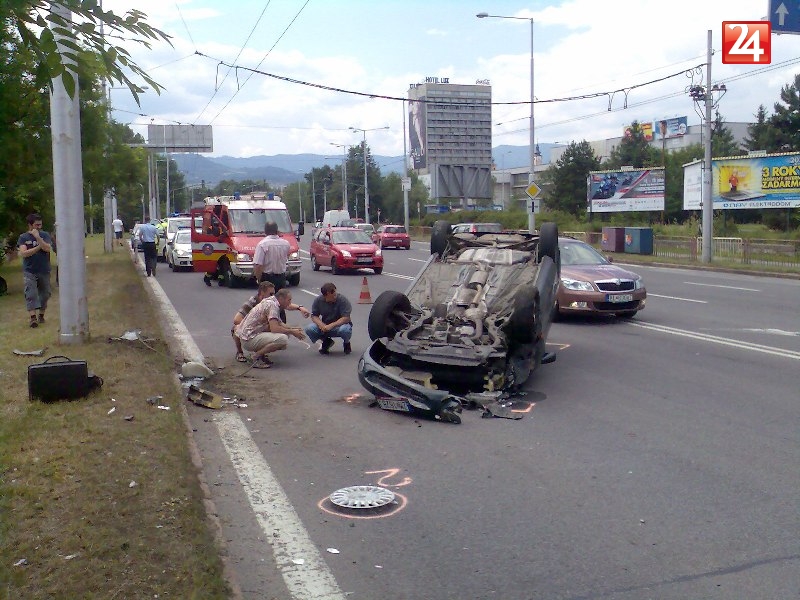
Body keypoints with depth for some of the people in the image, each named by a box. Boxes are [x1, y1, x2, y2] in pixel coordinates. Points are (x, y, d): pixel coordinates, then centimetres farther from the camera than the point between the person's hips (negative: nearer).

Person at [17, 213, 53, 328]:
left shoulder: (45, 235, 3)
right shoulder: (23, 237, 2)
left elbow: (48, 249, -13)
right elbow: (23, 253, -9)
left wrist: (37, 237, -18)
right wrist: (39, 247, -11)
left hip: (44, 271, 2)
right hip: (29, 271, -1)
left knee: (44, 293, 8)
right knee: (31, 294, -11)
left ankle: (41, 315, 23)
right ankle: (33, 317, -15)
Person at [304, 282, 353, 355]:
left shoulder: (342, 300, -19)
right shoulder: (318, 300, -10)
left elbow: (346, 318, -22)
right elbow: (314, 316, -4)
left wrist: (331, 325, -32)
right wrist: (321, 324, -26)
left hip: (339, 324, -3)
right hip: (324, 325, 3)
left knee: (345, 330, -38)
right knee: (309, 328, -23)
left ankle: (346, 343, 1)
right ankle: (326, 341, 8)